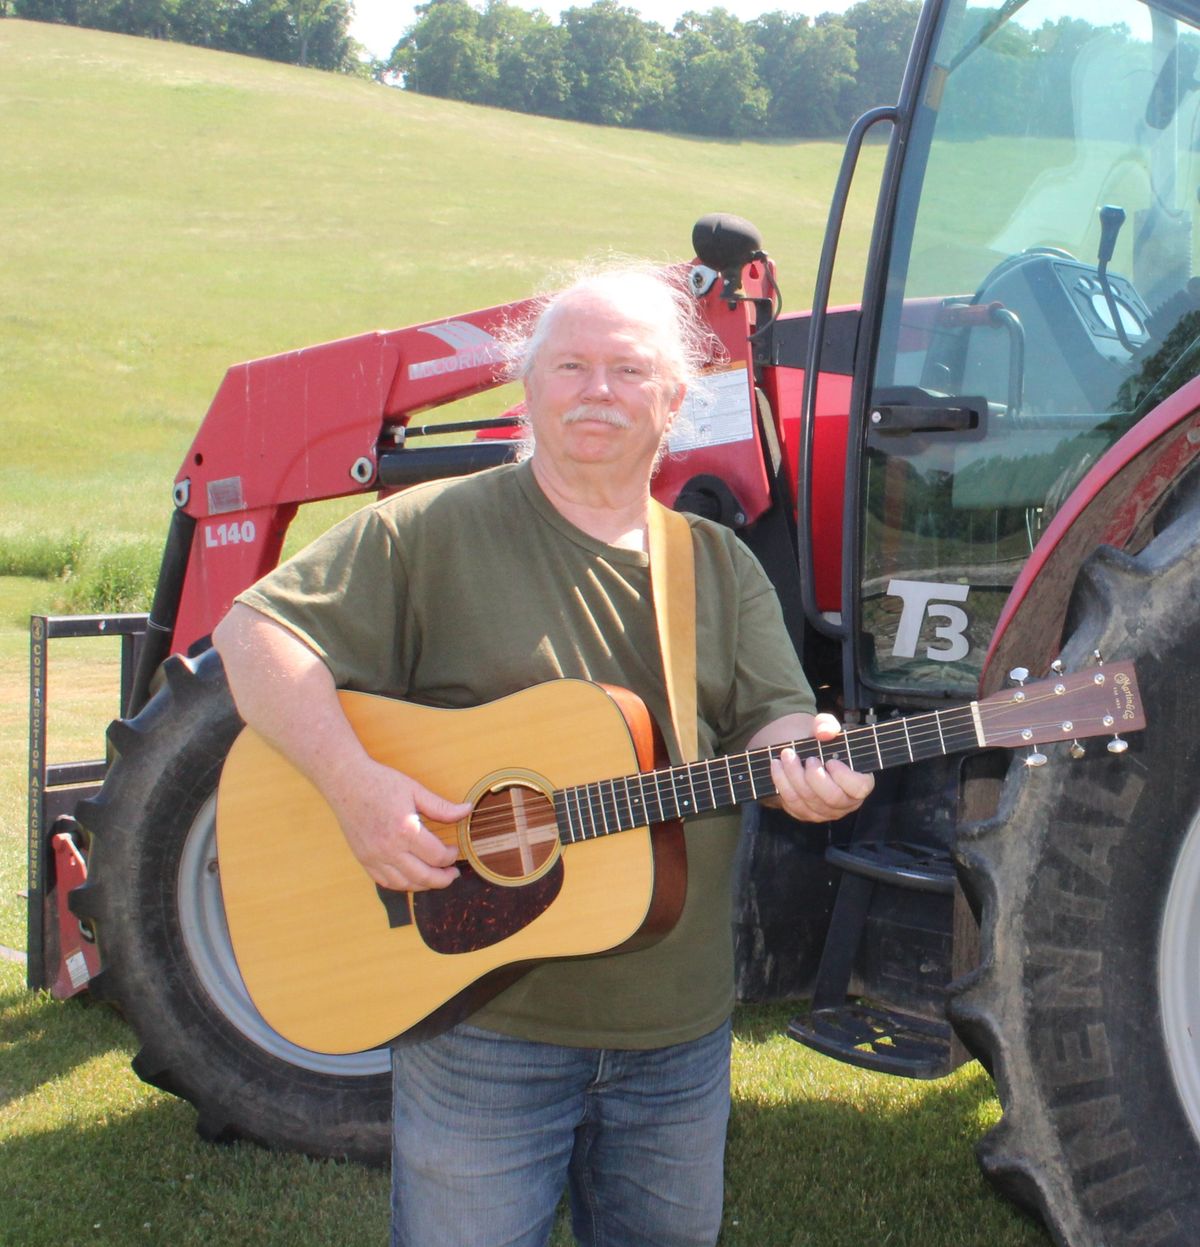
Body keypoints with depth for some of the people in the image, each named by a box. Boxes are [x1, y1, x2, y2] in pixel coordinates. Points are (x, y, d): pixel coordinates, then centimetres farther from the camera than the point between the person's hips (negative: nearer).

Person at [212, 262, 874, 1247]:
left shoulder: (722, 566, 7)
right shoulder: (433, 530, -6)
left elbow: (770, 721, 1)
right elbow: (255, 632, -10)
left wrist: (803, 761, -24)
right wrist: (353, 780, -24)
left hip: (679, 1027, 4)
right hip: (482, 1016, -4)